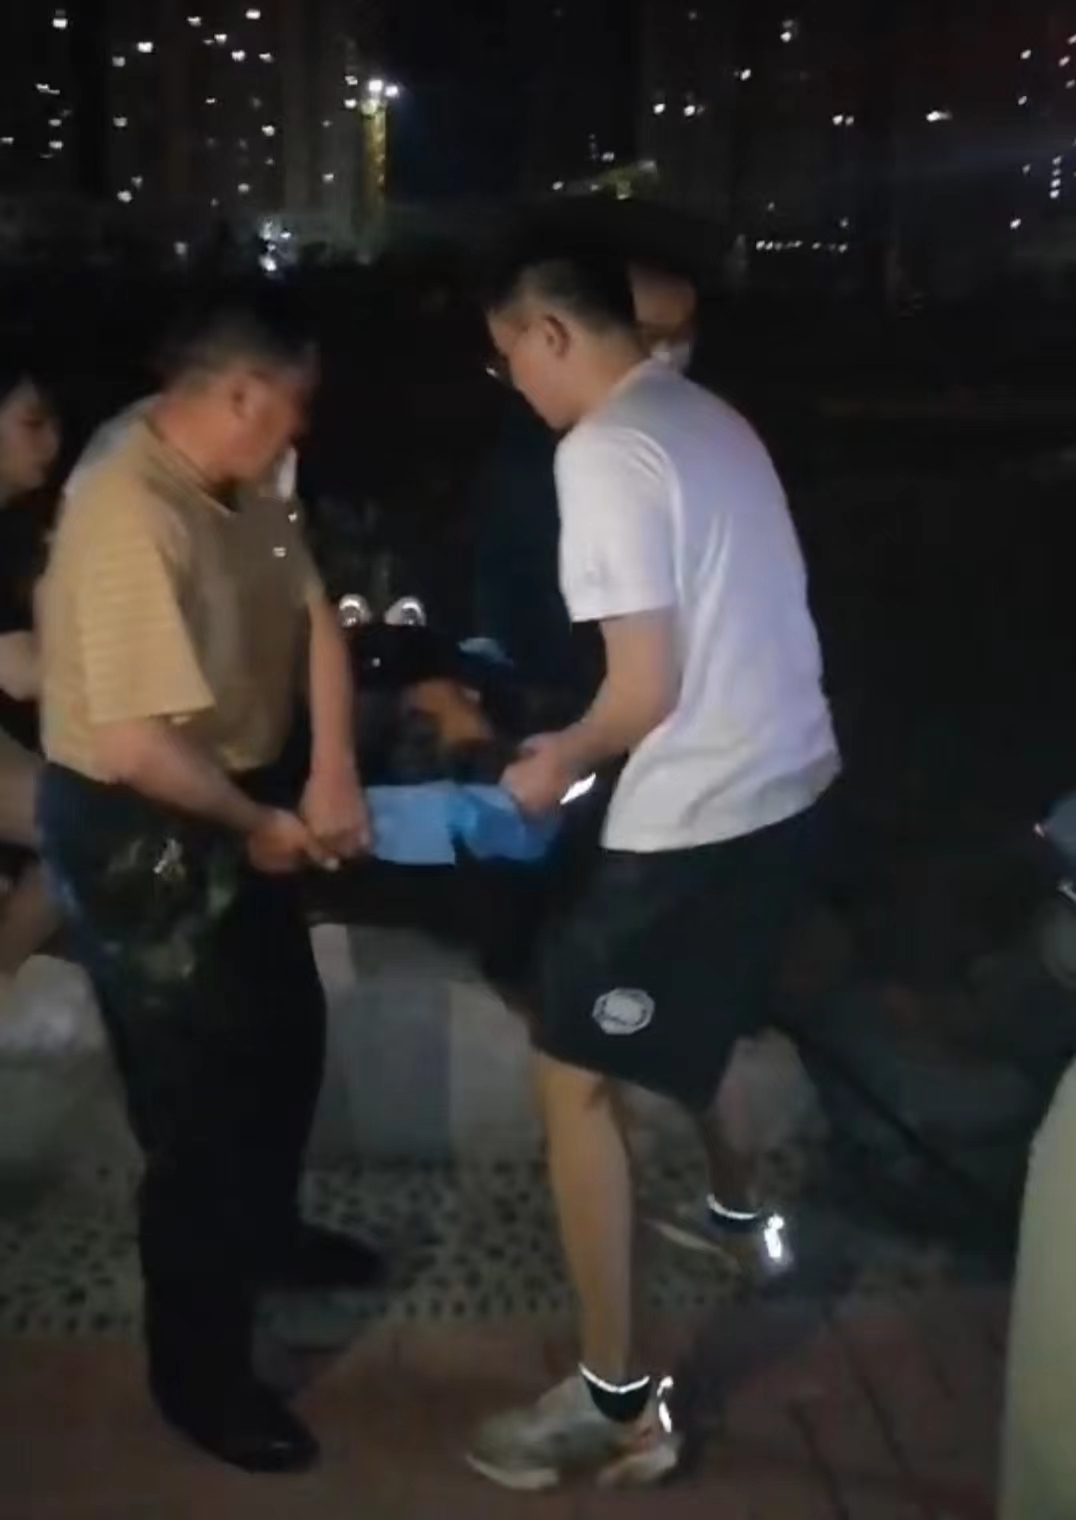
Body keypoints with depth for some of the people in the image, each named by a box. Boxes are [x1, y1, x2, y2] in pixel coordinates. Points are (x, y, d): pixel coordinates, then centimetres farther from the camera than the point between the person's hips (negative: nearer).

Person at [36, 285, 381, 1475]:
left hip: (233, 808, 9)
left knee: (286, 1039, 24)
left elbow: (314, 616, 5)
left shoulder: (242, 488, 0)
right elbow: (139, 745, -33)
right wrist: (259, 826, -17)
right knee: (197, 1103, 4)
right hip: (135, 834, -9)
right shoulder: (131, 517, -29)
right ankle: (200, 1375, 25)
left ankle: (264, 1234, 52)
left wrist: (332, 773, -10)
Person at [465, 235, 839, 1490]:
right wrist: (590, 743, 18)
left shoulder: (602, 451, -17)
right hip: (789, 784, 9)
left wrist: (562, 762, -2)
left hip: (695, 819, -9)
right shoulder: (712, 420, 11)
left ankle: (617, 1404, 12)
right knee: (705, 1029, 29)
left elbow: (647, 689, -21)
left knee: (575, 1080, 3)